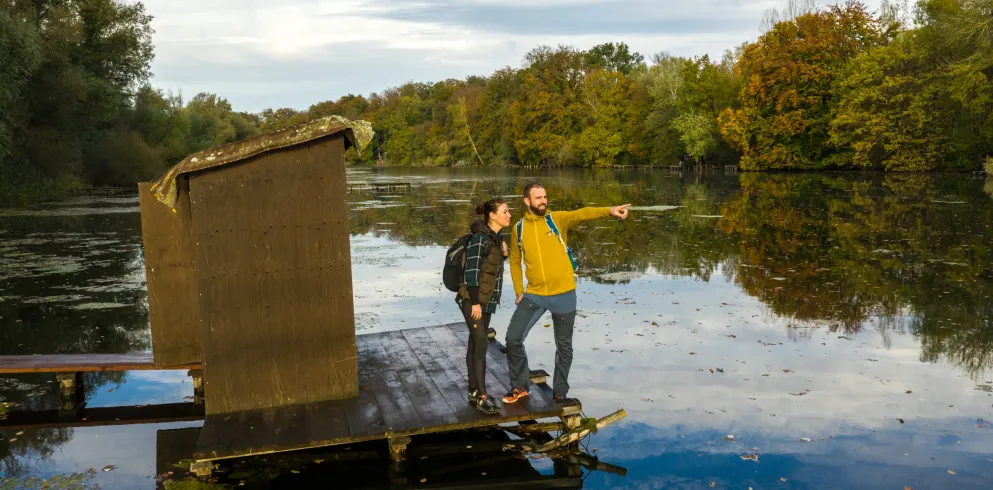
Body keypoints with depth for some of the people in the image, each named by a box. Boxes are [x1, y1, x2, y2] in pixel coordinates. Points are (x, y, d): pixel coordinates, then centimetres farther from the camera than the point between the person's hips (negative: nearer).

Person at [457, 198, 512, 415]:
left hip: (485, 300, 9)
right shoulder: (480, 237, -17)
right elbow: (471, 270, -21)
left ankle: (473, 392, 16)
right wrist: (475, 302, -23)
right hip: (473, 299, -9)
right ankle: (482, 397, -7)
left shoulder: (495, 238, 10)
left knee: (475, 345, 11)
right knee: (481, 344, -10)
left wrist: (503, 255, 1)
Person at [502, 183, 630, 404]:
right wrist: (519, 291, 5)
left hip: (564, 294, -1)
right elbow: (515, 261, 12)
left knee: (564, 346, 10)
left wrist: (609, 211, -40)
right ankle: (520, 386, 18)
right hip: (534, 295, 1)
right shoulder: (518, 228, 2)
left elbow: (582, 214, -23)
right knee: (513, 337, -3)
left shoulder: (557, 219, -4)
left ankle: (560, 391, 28)